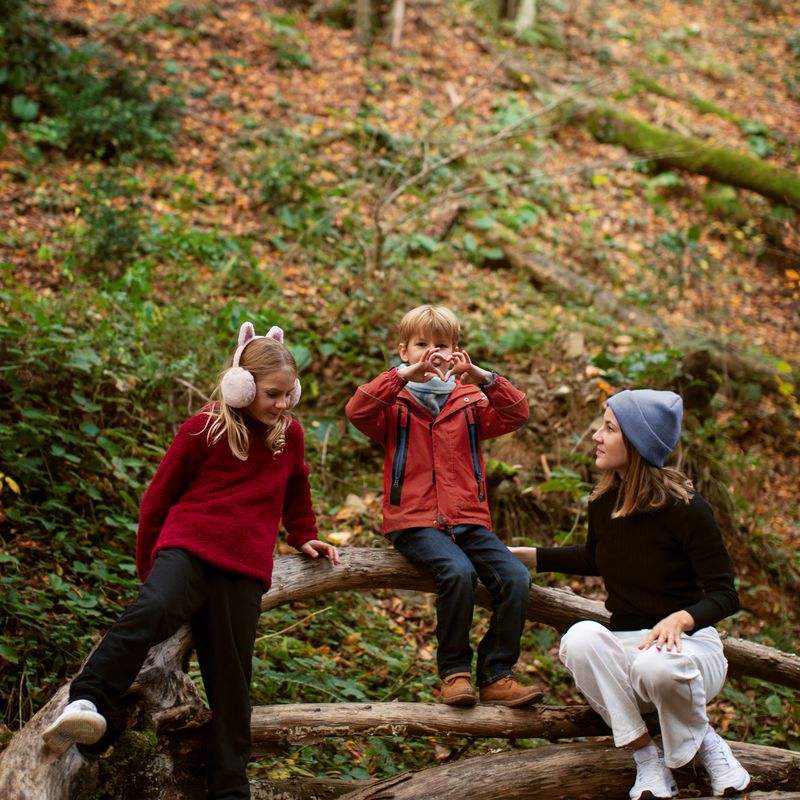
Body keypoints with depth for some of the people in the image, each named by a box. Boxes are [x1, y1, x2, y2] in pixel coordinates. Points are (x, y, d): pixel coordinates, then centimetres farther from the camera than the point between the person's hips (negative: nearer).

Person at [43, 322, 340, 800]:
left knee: (231, 680, 4)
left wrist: (305, 538, 29)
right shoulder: (204, 429, 2)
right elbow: (159, 497, 9)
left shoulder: (289, 434, 13)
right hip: (188, 546, -3)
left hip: (244, 570, 3)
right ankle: (87, 703, -37)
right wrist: (148, 564, 13)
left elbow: (296, 495, 34)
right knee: (152, 612, -35)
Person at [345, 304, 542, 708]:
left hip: (468, 520, 4)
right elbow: (357, 411, -15)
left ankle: (496, 677, -9)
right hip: (415, 521, -4)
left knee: (516, 577, -19)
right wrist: (406, 374, -24)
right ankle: (454, 671, -17)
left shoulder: (470, 403, 15)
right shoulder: (395, 405, 7)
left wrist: (483, 378, -19)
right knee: (458, 572, -32)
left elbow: (516, 414, -2)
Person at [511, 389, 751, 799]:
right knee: (580, 637, -30)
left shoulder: (685, 508, -16)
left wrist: (680, 619, -35)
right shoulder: (603, 503, 2)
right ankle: (648, 760, -18)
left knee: (657, 666, -41)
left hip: (688, 643, -4)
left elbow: (724, 594, -15)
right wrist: (530, 556, 19)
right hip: (625, 646, 5)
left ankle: (706, 743, -5)